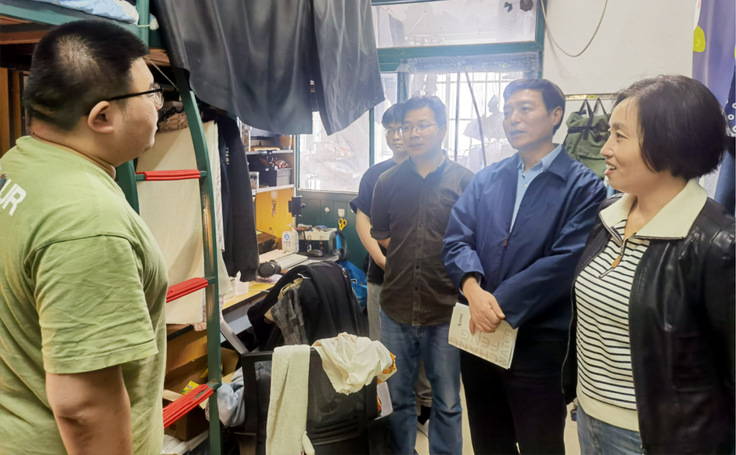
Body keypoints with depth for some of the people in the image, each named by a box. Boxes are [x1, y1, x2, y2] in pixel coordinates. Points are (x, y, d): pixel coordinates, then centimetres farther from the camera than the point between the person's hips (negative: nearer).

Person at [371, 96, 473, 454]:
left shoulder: (464, 181, -4)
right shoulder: (388, 182, 4)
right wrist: (408, 260, 1)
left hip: (445, 309, -2)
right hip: (397, 307, 3)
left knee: (447, 403, 12)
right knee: (397, 399, 16)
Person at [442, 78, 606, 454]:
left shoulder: (582, 187, -6)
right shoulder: (486, 179, 8)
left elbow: (565, 260, -17)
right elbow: (456, 239, -1)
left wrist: (502, 303, -20)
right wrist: (474, 288, -19)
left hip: (538, 342, -4)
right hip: (479, 333, 5)